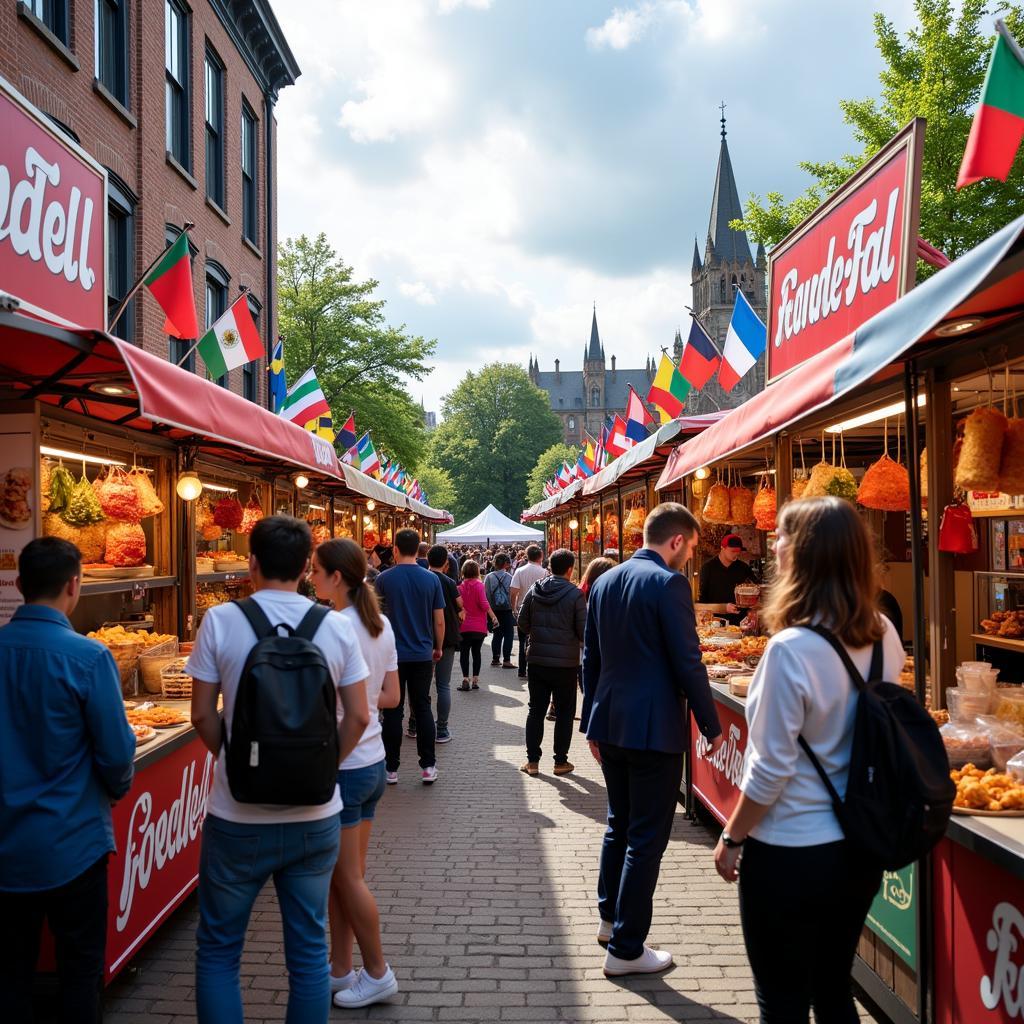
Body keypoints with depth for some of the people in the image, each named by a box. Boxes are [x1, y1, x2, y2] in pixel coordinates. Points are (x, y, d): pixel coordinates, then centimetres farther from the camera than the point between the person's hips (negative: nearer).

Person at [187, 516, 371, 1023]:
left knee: (218, 949, 16)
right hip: (316, 815, 2)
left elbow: (203, 715, -6)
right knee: (309, 949, 15)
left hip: (238, 816, -2)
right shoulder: (337, 626, -3)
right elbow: (358, 717, -2)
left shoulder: (220, 620, -9)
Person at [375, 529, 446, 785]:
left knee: (393, 710, 6)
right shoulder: (431, 579, -4)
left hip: (394, 654, -1)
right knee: (423, 708, 11)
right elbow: (439, 620, 0)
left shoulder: (385, 578, -9)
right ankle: (428, 767, 13)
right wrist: (438, 647, 12)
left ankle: (391, 769, 12)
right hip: (422, 654, 2)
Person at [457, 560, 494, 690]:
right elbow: (484, 603, -17)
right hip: (479, 626, -1)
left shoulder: (460, 586, 1)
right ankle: (475, 680, 11)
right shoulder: (478, 585, -9)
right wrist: (493, 616, -10)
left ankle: (465, 680, -7)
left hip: (464, 626, 1)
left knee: (464, 652, 4)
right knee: (476, 652, 11)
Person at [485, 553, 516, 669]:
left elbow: (485, 593, -2)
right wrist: (513, 607, 2)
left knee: (497, 634, 15)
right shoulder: (509, 577, -8)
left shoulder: (489, 577, -2)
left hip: (494, 610, 3)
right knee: (508, 634, 2)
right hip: (507, 610, -3)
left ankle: (495, 658, 17)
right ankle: (506, 660, -3)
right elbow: (512, 594, -10)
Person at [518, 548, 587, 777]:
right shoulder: (575, 594, -12)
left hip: (537, 660, 3)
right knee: (564, 713, 9)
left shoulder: (534, 590, -1)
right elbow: (583, 631, -11)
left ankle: (532, 760, 14)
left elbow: (522, 622, 4)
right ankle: (560, 761, 14)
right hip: (566, 662, -3)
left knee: (536, 710, 12)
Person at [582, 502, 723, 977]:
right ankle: (626, 949, 10)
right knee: (646, 839, 3)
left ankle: (610, 917, 38)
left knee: (619, 825, 23)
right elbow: (688, 663, -16)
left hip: (609, 723, 8)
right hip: (653, 728, -8)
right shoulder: (668, 583, -15)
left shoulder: (604, 581, 8)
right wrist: (711, 725, -5)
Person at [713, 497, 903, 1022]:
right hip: (859, 849, 7)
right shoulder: (885, 636, -4)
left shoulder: (792, 648, -24)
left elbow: (772, 769, -19)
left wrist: (731, 840, -6)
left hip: (789, 857, -6)